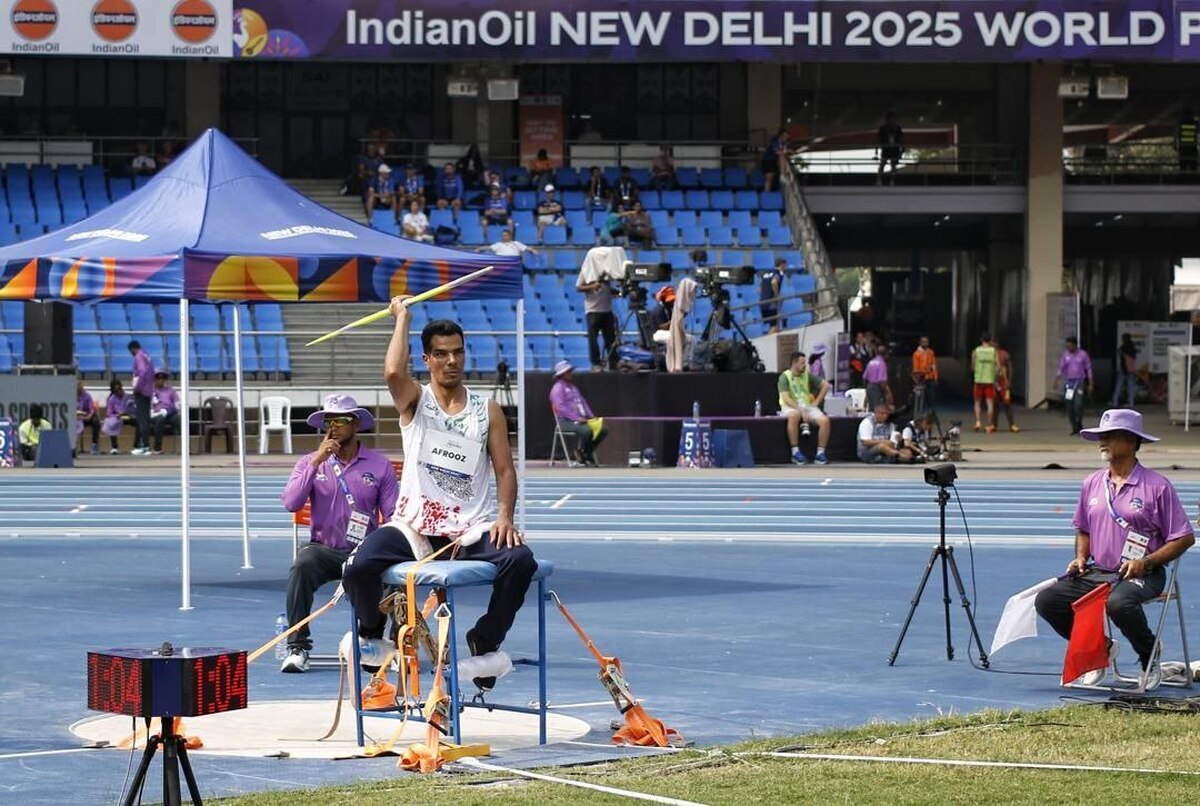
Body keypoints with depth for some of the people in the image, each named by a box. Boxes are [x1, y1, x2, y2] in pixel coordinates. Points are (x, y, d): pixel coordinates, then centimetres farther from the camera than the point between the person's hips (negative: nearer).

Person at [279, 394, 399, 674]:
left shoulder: (380, 465, 6)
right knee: (301, 565, -34)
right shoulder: (309, 463, 9)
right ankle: (297, 648, -29)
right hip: (323, 548, 0)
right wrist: (317, 462, -12)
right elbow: (291, 503, -8)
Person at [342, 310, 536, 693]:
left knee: (521, 559, -29)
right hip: (415, 527, -1)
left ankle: (485, 640, -2)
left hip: (471, 529, 1)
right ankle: (372, 629, 8)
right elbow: (393, 372, -20)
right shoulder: (415, 400, 4)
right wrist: (402, 317, -10)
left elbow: (504, 469, 7)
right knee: (358, 567, -28)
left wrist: (505, 516, -10)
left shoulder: (487, 410, 10)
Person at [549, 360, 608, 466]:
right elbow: (561, 407, -16)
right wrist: (577, 418, -21)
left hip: (581, 419, 9)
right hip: (566, 421, -9)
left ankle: (587, 453, 4)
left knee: (603, 429, -5)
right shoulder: (558, 388, -4)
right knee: (586, 430, -34)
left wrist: (591, 417, 7)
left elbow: (583, 402, 25)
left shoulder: (573, 387, 25)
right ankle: (581, 452, -9)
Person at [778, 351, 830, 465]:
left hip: (807, 405, 4)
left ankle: (820, 453, -14)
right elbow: (786, 398, -16)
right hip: (790, 406, -4)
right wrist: (801, 410, -26)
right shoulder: (785, 377, -6)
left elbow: (825, 385, 14)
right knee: (794, 415, -41)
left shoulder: (807, 375, 8)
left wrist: (817, 402, 3)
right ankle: (795, 452, -35)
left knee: (825, 420, -22)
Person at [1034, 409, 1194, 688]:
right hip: (1096, 571, 6)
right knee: (1046, 601, -13)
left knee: (1118, 602, -38)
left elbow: (1185, 538, -5)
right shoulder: (1092, 484, 12)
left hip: (1141, 574, -6)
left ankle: (1149, 655, -7)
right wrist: (1080, 558, 4)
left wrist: (1145, 562, -16)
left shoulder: (1157, 486, -5)